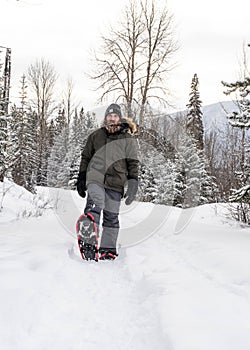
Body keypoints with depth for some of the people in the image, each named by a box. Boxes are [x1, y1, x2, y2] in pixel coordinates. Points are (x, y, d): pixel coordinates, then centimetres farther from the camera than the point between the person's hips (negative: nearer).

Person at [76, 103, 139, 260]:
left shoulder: (128, 139, 7)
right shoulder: (95, 136, 12)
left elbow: (133, 163, 6)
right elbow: (86, 157, 19)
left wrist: (133, 185, -2)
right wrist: (81, 178, 15)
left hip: (115, 182, 0)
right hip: (95, 178, 0)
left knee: (111, 216, 4)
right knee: (94, 205, -23)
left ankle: (108, 248, 13)